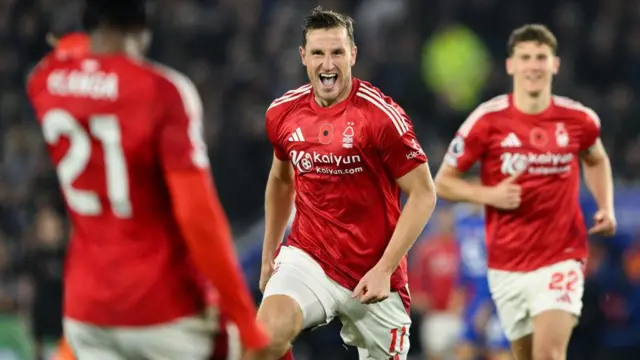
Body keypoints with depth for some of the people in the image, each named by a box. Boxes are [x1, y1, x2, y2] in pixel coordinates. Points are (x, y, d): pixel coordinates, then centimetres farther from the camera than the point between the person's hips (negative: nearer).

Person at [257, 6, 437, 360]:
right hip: (307, 257, 2)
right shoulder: (282, 112, 1)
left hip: (373, 276, -2)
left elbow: (423, 194, -11)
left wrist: (384, 269, -17)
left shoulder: (381, 115, -14)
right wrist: (268, 253, 21)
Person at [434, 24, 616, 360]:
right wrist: (489, 194, -17)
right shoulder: (487, 120, -7)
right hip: (507, 265, 1)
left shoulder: (579, 119, -1)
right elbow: (443, 181, 0)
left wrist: (606, 208, 6)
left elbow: (596, 161, 23)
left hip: (561, 259, -1)